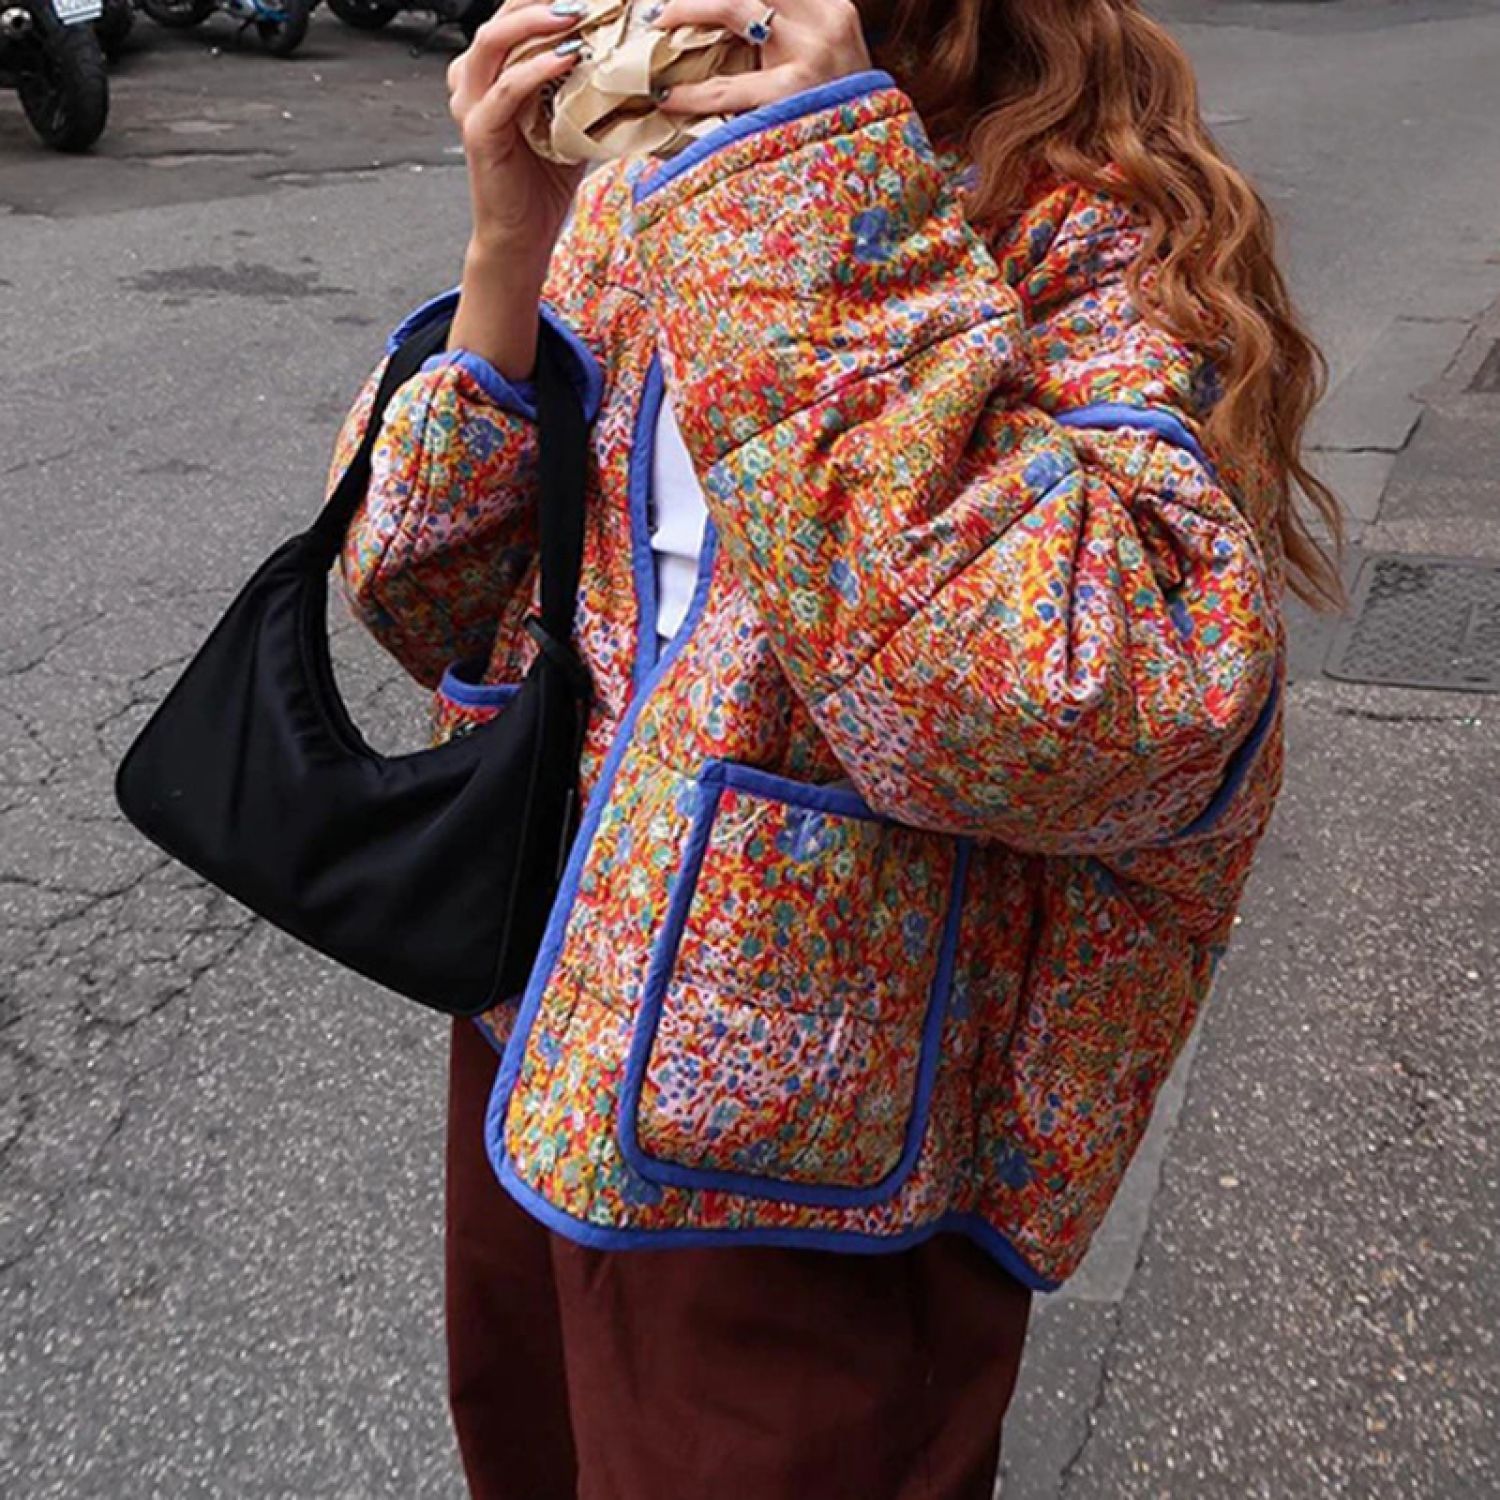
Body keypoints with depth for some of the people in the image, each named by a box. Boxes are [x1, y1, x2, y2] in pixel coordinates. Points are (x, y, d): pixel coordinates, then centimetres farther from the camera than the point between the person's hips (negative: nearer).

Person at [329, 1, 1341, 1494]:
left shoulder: (1104, 247, -17)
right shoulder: (631, 199, 0)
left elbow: (1097, 719, -36)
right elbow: (426, 591, -2)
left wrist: (834, 198, -31)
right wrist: (507, 246, -16)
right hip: (530, 1044, 6)